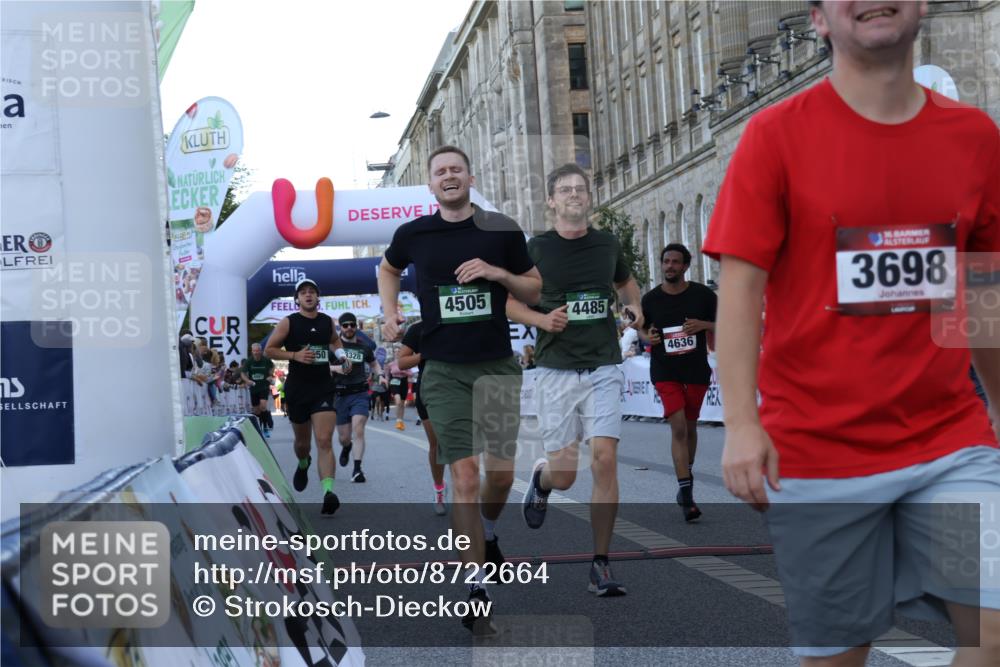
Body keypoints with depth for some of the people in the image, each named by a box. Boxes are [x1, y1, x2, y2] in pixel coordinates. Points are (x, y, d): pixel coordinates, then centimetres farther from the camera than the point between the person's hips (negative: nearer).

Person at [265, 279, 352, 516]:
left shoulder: (327, 321, 7)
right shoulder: (288, 322, -2)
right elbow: (269, 350, 0)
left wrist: (341, 354, 8)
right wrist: (295, 355, -15)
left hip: (323, 389, 0)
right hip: (297, 389, 0)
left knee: (324, 441, -15)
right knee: (302, 441, 15)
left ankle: (328, 492, -26)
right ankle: (303, 465, 51)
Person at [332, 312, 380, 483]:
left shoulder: (364, 347, 9)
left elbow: (374, 364, 26)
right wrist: (335, 368, -19)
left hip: (359, 394, 0)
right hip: (340, 396, 0)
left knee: (358, 430, -18)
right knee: (344, 438, 8)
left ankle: (357, 469, -17)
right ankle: (346, 448, 45)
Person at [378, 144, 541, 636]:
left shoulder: (502, 231, 0)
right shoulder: (413, 234, 1)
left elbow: (535, 291, 6)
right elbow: (388, 269, 23)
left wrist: (497, 273, -11)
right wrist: (391, 315, 9)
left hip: (498, 365, 1)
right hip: (444, 370, -1)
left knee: (502, 474, 7)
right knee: (464, 476, -8)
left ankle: (487, 533, 41)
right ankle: (478, 593, -1)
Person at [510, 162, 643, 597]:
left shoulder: (607, 244, 8)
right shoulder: (535, 249, -1)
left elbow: (626, 282, 27)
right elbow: (506, 301, 6)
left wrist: (634, 308, 5)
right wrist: (541, 319, -12)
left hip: (603, 368, 2)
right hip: (556, 369, -1)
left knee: (605, 459, -11)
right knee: (563, 473, -2)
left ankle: (600, 565, 0)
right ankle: (540, 478, 39)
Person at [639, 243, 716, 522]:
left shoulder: (703, 294, -2)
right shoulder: (650, 299, -1)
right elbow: (642, 329, 13)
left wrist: (703, 324, -15)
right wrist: (648, 337, -10)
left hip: (697, 371, 1)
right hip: (665, 371, -1)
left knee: (690, 427, 15)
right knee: (678, 428, -13)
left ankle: (687, 475, 39)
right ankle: (686, 494, -13)